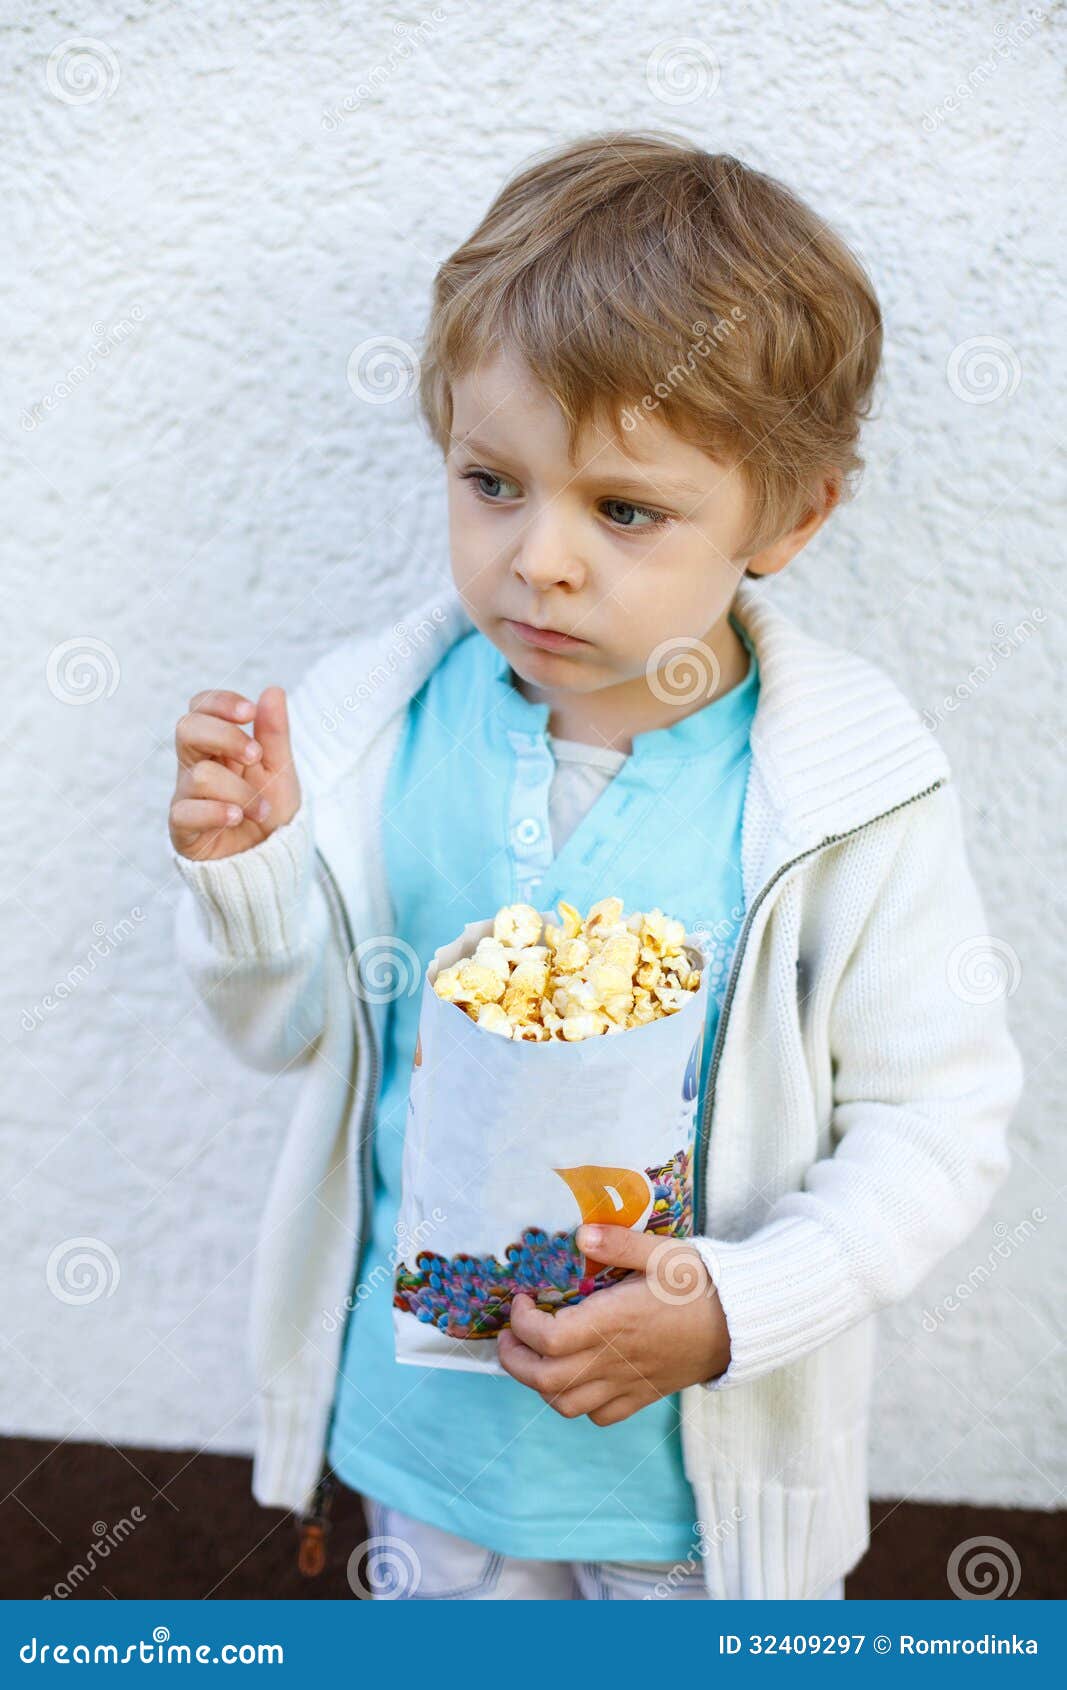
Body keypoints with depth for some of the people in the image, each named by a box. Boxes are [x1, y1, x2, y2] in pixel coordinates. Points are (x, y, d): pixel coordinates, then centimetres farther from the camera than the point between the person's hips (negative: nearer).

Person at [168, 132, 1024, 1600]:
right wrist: (249, 867, -22)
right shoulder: (375, 731, -14)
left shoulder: (849, 794, -21)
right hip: (422, 1408, 2)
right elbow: (294, 1030, -2)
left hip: (703, 1450, -1)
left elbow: (942, 1124, -15)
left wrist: (732, 1310, -26)